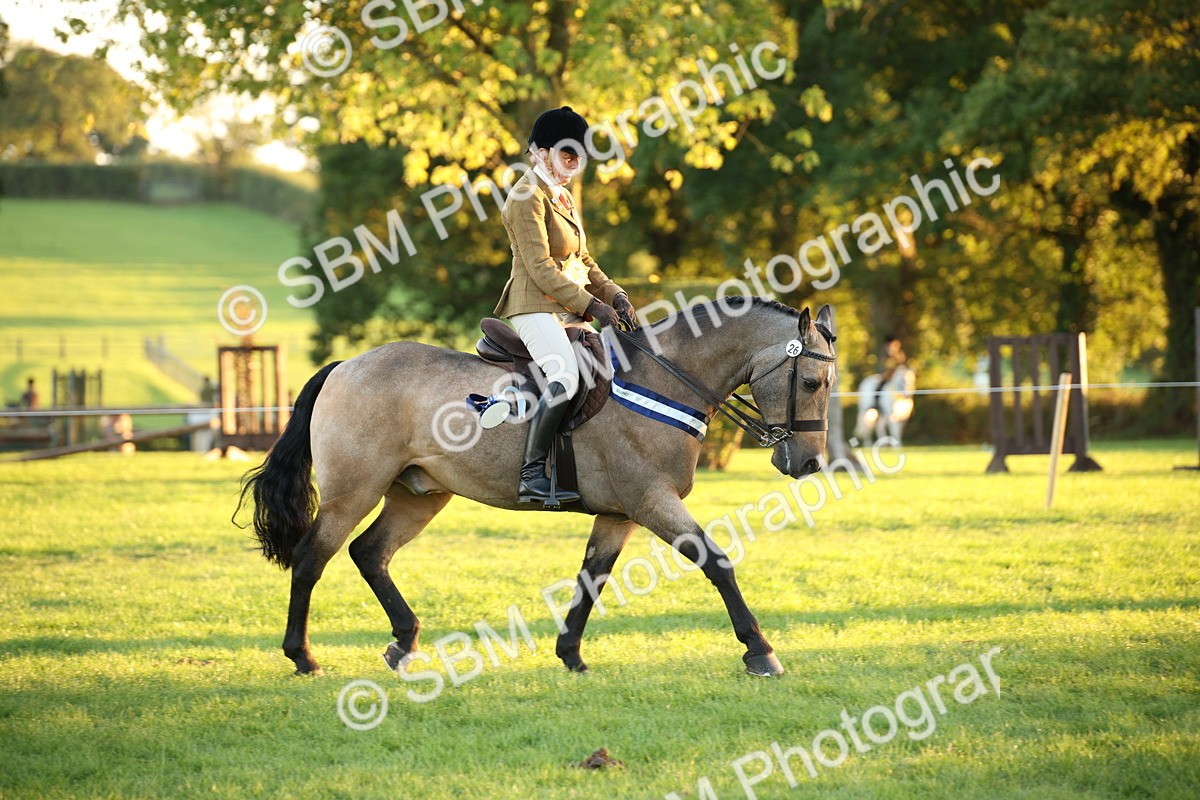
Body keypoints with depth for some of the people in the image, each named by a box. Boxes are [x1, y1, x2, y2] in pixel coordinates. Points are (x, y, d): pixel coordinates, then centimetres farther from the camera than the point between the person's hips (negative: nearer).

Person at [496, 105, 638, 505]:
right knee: (565, 376, -30)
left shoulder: (564, 197, 20)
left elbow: (583, 261, 23)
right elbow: (541, 268, -16)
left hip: (571, 312, 10)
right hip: (536, 307, -10)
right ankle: (531, 474, -30)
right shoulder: (528, 197, -9)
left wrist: (613, 294, 5)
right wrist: (591, 304, -20)